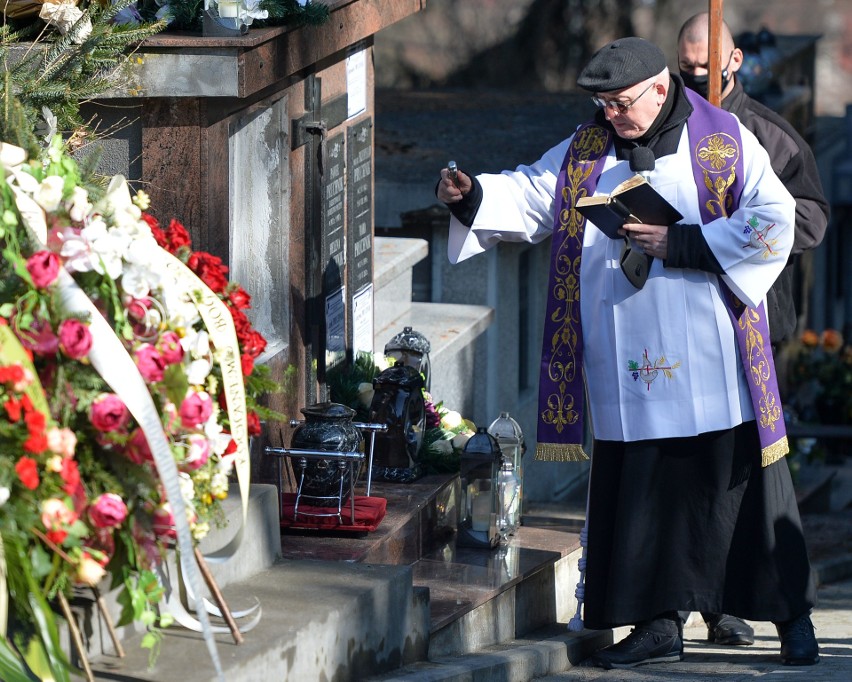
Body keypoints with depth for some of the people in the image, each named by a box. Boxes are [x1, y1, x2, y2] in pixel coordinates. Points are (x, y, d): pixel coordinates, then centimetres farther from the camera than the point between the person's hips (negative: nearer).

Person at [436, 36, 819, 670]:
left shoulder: (725, 144, -2)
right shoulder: (586, 151, 11)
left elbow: (774, 222, -8)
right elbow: (528, 197, 7)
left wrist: (680, 243, -13)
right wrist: (470, 195, -13)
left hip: (713, 365, -3)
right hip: (630, 368, 3)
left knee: (744, 478, 0)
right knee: (642, 491, 2)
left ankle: (791, 613, 11)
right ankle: (660, 624, 9)